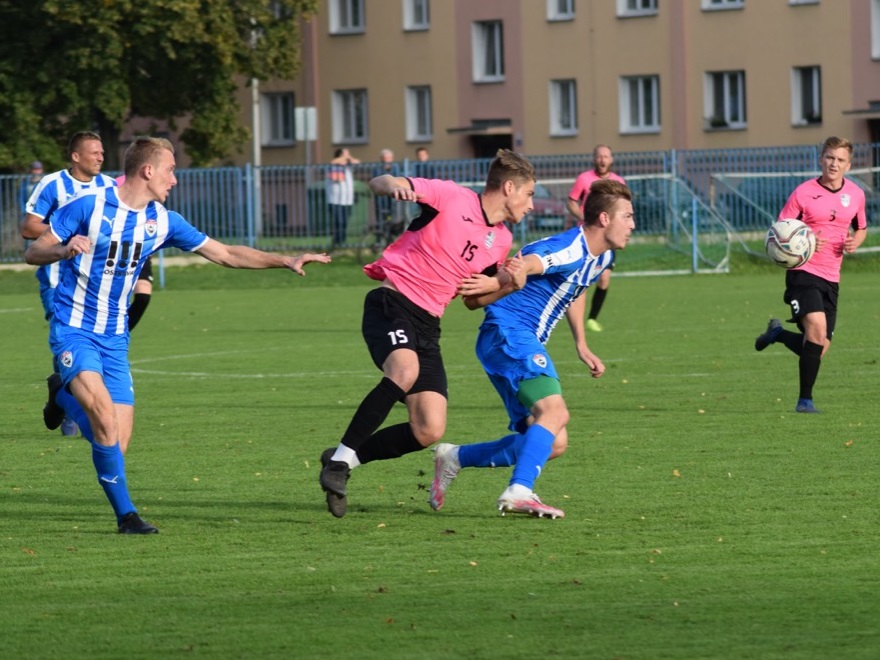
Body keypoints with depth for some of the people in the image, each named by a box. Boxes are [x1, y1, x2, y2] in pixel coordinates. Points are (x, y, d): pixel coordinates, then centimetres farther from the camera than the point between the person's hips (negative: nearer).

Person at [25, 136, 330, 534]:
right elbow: (33, 253, -8)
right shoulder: (87, 206, -10)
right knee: (104, 410, -27)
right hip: (74, 330, -6)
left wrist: (287, 261, 3)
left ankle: (64, 396, 26)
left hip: (115, 337, 6)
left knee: (117, 439, -4)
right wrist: (64, 251, -29)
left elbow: (225, 255, 10)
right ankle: (125, 514, -17)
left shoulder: (162, 221, 5)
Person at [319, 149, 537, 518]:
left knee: (430, 431, -7)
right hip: (392, 303, -7)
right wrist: (393, 185, -34)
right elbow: (379, 183, -10)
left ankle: (347, 459, 11)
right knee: (405, 370, -37)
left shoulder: (501, 241, 14)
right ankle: (341, 456, -25)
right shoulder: (452, 198, -6)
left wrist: (504, 282, 5)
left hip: (427, 324, 7)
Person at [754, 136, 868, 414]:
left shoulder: (856, 195, 6)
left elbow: (861, 228, 23)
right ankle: (805, 400, -14)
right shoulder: (804, 193, -6)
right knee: (817, 327, -26)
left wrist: (855, 242, -1)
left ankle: (778, 333, 36)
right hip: (804, 272, -5)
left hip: (831, 277, 5)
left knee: (819, 349, 3)